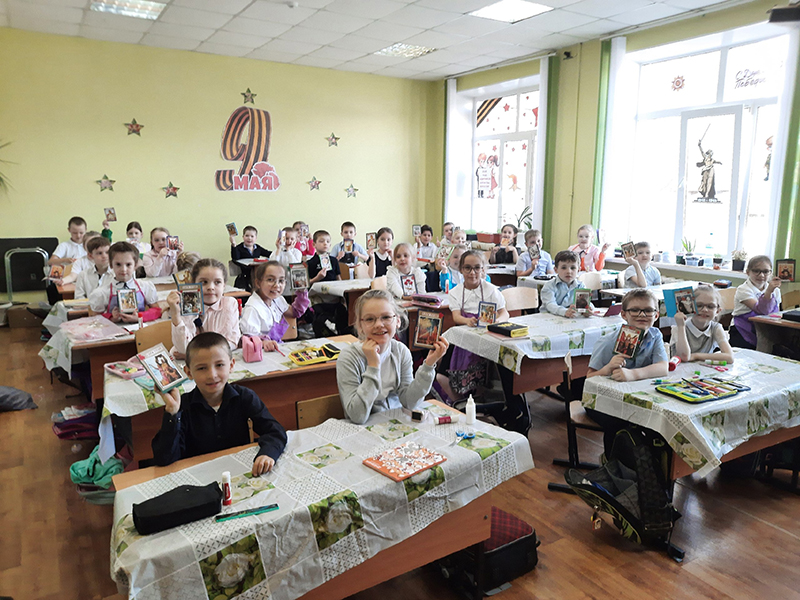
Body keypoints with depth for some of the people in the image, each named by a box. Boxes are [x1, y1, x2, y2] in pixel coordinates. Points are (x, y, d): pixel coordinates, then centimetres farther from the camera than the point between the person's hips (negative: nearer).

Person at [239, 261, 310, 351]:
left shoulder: (277, 299, 6)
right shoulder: (252, 309, -21)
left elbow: (295, 312, 22)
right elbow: (249, 337, -24)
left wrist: (302, 292, 13)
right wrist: (264, 342, -42)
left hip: (277, 347, 8)